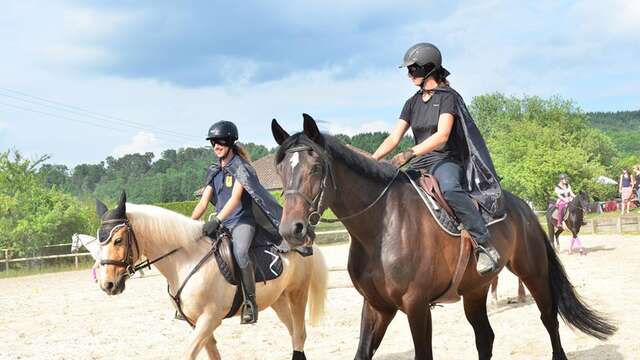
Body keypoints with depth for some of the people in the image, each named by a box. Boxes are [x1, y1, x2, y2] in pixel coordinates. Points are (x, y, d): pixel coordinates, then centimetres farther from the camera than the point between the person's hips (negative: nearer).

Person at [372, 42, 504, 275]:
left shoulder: (448, 97, -4)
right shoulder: (412, 103, 17)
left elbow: (442, 135, -18)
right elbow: (394, 138, 9)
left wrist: (410, 153, -30)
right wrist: (371, 161, -7)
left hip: (447, 160, -7)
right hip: (420, 162, 7)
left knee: (451, 189, -38)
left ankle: (486, 247, -35)